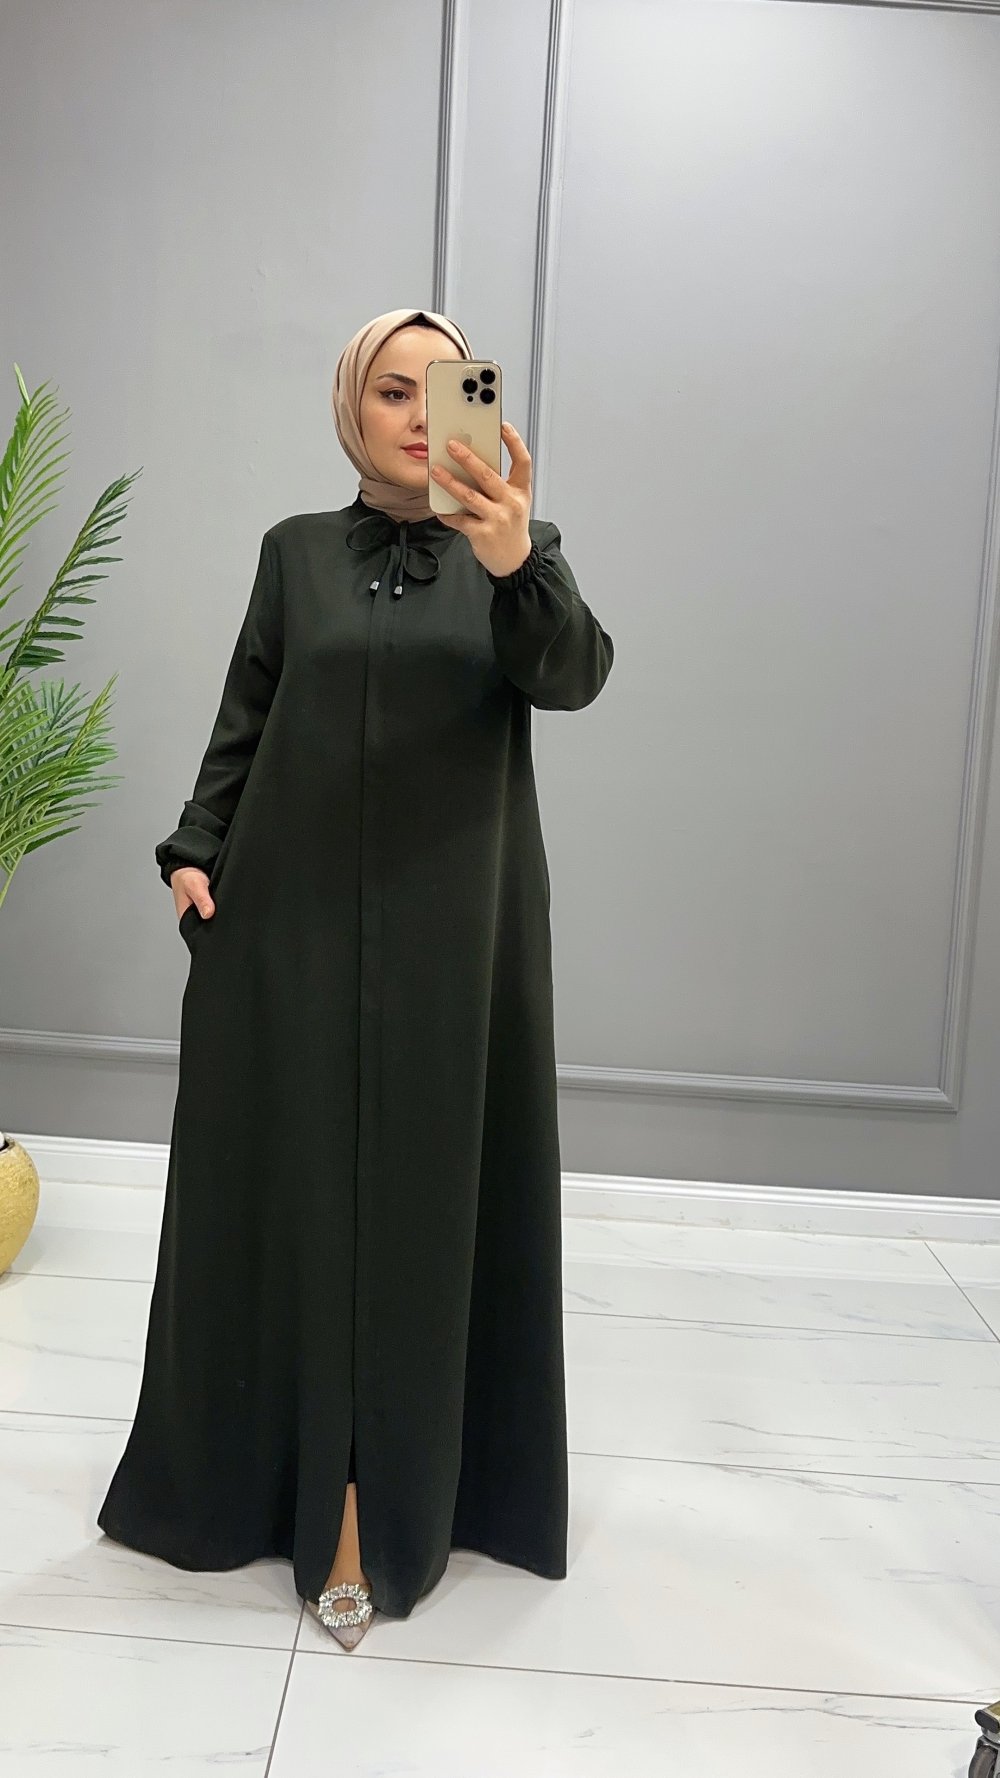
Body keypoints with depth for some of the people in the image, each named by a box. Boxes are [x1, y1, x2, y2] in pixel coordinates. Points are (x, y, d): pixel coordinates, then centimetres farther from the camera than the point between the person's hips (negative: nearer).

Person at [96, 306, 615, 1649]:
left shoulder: (517, 554, 3)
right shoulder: (297, 551, 9)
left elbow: (575, 674, -17)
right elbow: (243, 723, 10)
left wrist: (517, 565, -36)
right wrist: (194, 848, -4)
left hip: (454, 926, -1)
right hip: (293, 917, 2)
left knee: (423, 1197, 3)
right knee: (290, 1191, 8)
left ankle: (375, 1506, 17)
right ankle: (269, 1458, 29)